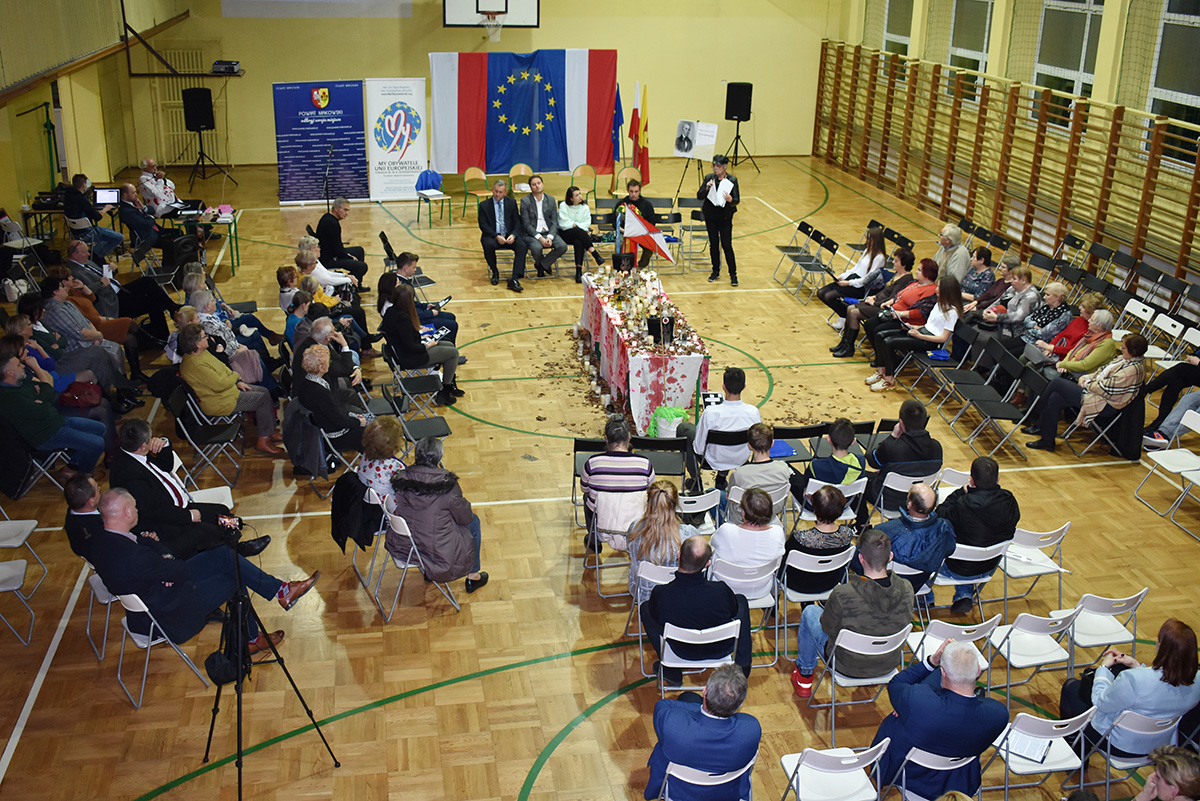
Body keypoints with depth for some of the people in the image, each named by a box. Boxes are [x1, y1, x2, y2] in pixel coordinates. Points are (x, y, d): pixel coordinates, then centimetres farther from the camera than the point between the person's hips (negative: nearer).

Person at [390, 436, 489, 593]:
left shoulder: (401, 481, -13)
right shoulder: (448, 486, -24)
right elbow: (465, 517, -9)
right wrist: (466, 505, 14)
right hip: (439, 554, -5)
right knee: (473, 521, 20)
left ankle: (428, 572, 44)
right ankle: (473, 576, 36)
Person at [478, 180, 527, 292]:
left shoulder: (511, 203, 9)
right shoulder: (484, 205, 3)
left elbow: (517, 222, 5)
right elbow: (483, 225, -4)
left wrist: (513, 235, -16)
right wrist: (496, 236, -19)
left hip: (509, 236, 2)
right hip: (492, 236, -2)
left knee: (522, 245, -28)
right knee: (488, 245, -36)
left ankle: (514, 280, -34)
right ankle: (494, 272, -7)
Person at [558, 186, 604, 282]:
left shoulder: (585, 207, 10)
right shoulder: (563, 206, 0)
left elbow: (587, 224, 0)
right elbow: (563, 224, -10)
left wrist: (575, 224, -16)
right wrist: (577, 225, -9)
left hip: (579, 234, 2)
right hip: (564, 234, -2)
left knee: (578, 242, -35)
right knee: (578, 231, -36)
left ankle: (579, 270, -41)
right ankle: (596, 255, -36)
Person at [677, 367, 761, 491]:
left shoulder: (710, 413, -33)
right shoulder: (753, 412, -25)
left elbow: (698, 449, -21)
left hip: (714, 461, -3)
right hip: (742, 459, 3)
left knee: (683, 427, 22)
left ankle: (695, 481, 32)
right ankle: (722, 477, 41)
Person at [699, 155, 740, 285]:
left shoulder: (732, 180, -8)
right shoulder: (709, 178, -1)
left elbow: (737, 200, -10)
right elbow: (699, 196, -3)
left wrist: (730, 199, -32)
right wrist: (706, 188, -22)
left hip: (725, 217, -3)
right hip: (710, 217, 3)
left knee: (727, 245, -4)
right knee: (713, 244, 10)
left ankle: (733, 275, 6)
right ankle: (715, 272, 25)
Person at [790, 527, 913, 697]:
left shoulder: (841, 595, -35)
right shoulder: (906, 590, -23)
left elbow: (828, 629, -16)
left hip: (848, 666, -3)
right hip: (889, 664, 4)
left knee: (810, 612, 21)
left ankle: (804, 675, 38)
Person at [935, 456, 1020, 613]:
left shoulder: (962, 505, -33)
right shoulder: (1008, 501, -21)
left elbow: (939, 515, -14)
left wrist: (961, 491, -9)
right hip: (990, 568, 5)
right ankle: (965, 595, 33)